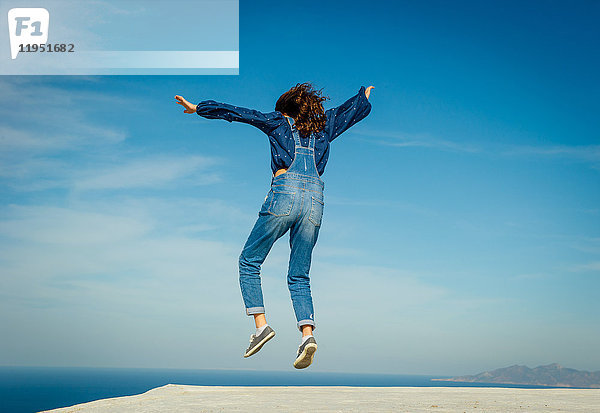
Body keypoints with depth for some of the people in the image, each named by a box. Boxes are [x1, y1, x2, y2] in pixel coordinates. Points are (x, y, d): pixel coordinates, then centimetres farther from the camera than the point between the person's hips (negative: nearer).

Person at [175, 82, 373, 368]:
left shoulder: (279, 122, 16)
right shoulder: (323, 127, 25)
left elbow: (236, 113, 19)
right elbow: (356, 109, 39)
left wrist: (197, 108, 28)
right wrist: (364, 95, 61)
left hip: (285, 193, -4)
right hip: (315, 199, 4)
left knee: (249, 261, 10)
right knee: (299, 276, 8)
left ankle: (260, 324, -3)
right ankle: (307, 334, -13)